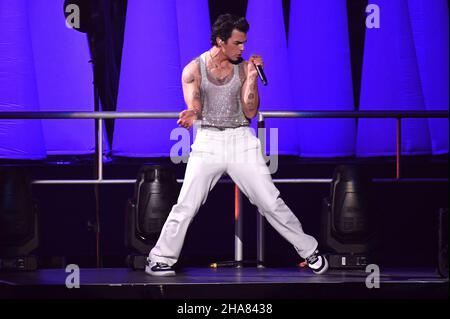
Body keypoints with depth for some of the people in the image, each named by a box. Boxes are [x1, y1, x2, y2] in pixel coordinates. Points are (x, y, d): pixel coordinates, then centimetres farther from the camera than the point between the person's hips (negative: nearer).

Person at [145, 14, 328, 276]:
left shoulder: (244, 68, 4)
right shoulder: (194, 70, 0)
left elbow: (250, 112, 1)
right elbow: (194, 108, -10)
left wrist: (251, 78, -10)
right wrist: (191, 116, -34)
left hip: (241, 140, 1)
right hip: (208, 140, -1)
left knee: (271, 202, -1)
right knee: (186, 206, -6)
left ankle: (310, 251, 9)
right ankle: (160, 259, 6)